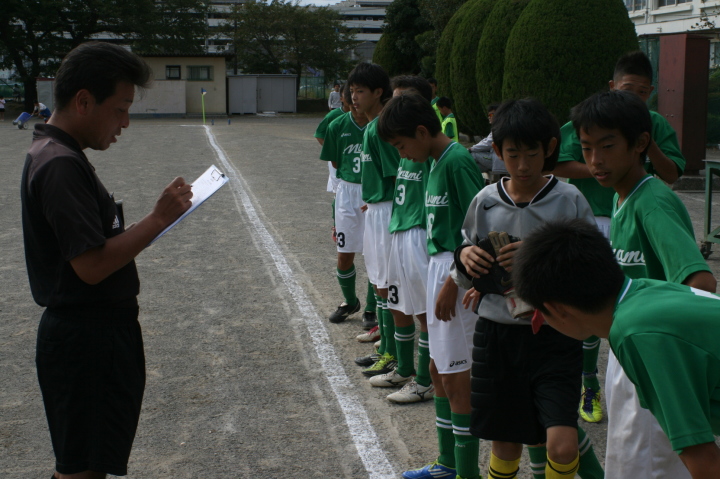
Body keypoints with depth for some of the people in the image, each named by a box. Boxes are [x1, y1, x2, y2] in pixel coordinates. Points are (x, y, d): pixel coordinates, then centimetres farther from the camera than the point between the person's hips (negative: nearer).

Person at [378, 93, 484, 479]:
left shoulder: (457, 161, -16)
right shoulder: (438, 162, 11)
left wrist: (452, 283, -19)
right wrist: (440, 276, 12)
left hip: (456, 272, -10)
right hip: (439, 266, 10)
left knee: (456, 378, -2)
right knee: (439, 371, 17)